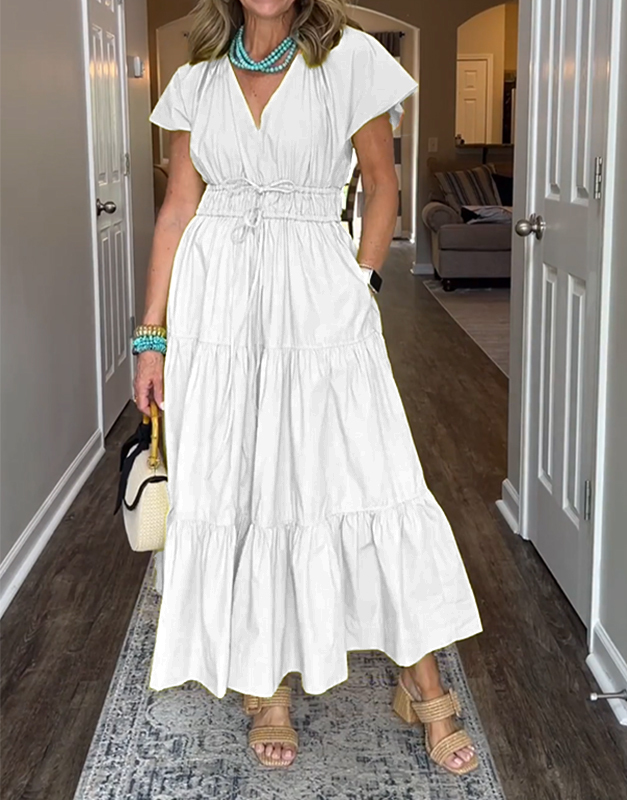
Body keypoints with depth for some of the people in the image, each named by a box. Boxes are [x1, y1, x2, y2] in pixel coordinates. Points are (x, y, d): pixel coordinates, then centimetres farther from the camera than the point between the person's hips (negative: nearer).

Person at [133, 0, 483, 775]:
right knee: (233, 486, 5)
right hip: (217, 303, 3)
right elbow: (178, 209, 8)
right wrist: (152, 334, 6)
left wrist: (360, 287, -1)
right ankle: (267, 685, 21)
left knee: (369, 476, -5)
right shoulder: (197, 79, 7)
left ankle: (423, 683, 11)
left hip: (316, 297, -2)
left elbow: (382, 186, 7)